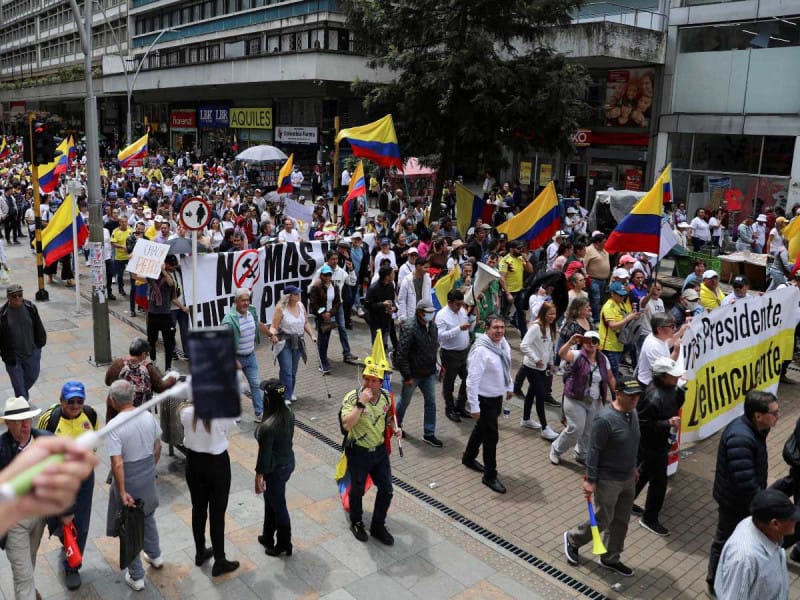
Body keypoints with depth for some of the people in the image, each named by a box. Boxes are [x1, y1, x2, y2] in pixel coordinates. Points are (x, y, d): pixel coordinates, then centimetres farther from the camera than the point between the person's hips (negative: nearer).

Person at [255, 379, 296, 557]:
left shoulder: (268, 426, -32)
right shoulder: (289, 414, -8)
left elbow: (264, 455, -23)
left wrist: (258, 478, -9)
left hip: (275, 469, -8)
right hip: (288, 462, 8)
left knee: (278, 507, 13)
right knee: (270, 501, 27)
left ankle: (284, 545, 33)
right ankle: (268, 538, 45)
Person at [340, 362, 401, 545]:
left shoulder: (386, 397, -5)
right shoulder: (352, 397, -21)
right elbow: (347, 425, -34)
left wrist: (394, 428, -3)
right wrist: (361, 403, -37)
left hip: (380, 450, 4)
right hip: (358, 452, -4)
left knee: (386, 490, 10)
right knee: (357, 490, 14)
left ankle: (378, 526, 31)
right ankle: (356, 523, 40)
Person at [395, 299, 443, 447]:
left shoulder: (432, 326, 2)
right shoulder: (409, 328, -22)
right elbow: (401, 354, -23)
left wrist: (435, 367, 12)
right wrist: (407, 376, -21)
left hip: (429, 373, 6)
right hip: (413, 374, -6)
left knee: (431, 402, 7)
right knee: (405, 401, 14)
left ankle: (429, 434, 17)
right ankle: (396, 423, 40)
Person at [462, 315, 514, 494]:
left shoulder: (503, 343, -3)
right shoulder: (481, 351, -28)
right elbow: (472, 380, -27)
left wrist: (510, 386, 22)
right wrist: (474, 407, -25)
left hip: (498, 396, 8)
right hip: (485, 399, -8)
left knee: (482, 429, 25)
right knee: (491, 437, 0)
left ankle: (468, 458, 47)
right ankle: (490, 476, 16)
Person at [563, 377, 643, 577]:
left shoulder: (632, 413, 1)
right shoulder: (605, 419, -26)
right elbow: (594, 451, -22)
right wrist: (590, 480, -21)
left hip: (628, 479, 8)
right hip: (608, 480, -8)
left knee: (621, 521, 16)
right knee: (602, 520, 5)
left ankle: (611, 558, 34)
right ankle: (573, 539, 31)